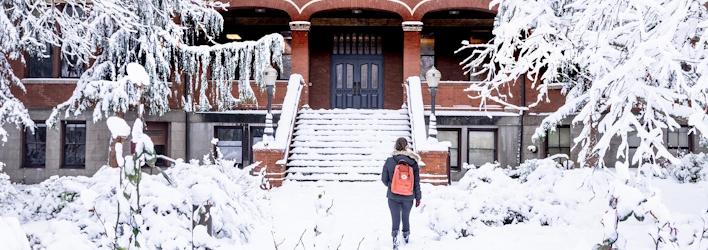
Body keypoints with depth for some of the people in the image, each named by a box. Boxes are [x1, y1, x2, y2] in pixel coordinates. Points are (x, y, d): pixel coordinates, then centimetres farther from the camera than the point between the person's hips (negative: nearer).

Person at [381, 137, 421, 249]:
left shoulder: (389, 161, -10)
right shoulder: (413, 162, -8)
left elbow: (384, 179, -1)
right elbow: (417, 182, -2)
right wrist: (418, 198, 7)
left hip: (393, 196, -1)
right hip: (408, 197, 1)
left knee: (395, 219, 4)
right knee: (406, 217, 21)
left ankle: (395, 238, -17)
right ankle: (406, 237, 37)